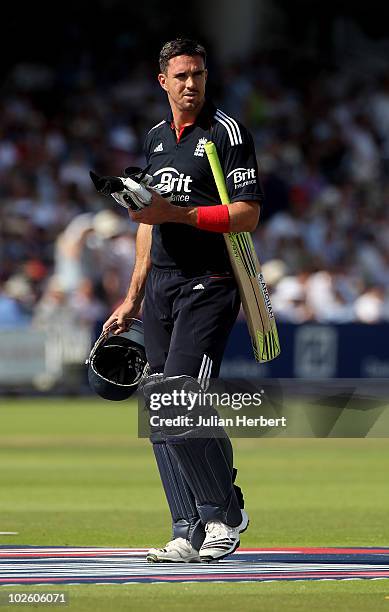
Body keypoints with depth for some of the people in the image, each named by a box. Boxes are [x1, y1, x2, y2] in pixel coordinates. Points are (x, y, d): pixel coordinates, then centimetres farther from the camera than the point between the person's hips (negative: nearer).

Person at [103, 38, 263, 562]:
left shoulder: (228, 133, -5)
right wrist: (133, 297, 22)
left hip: (208, 284, -7)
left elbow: (248, 214, -12)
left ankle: (225, 511, -2)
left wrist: (177, 214, -19)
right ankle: (192, 535, 3)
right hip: (161, 283, 7)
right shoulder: (156, 137, 17)